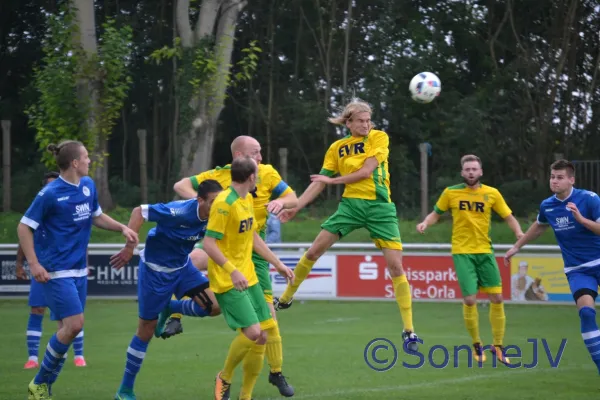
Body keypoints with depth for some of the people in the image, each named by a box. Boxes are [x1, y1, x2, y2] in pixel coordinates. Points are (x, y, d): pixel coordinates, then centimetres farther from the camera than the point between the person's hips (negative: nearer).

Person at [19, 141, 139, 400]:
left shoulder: (88, 185, 5)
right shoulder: (50, 194, -15)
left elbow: (97, 216, 23)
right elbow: (24, 228, -10)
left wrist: (122, 228, 7)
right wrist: (34, 264, -17)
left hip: (79, 269, 7)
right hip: (56, 271, -7)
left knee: (68, 328, 6)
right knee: (74, 325, -15)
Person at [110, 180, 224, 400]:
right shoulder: (180, 211, -32)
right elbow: (139, 211, -29)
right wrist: (129, 247, -32)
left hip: (182, 266, 6)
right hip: (156, 269, -6)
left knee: (215, 305, -12)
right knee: (147, 329, 1)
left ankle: (171, 309, 17)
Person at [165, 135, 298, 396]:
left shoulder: (267, 174, -5)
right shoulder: (219, 176, -9)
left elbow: (294, 199, 2)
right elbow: (180, 186, -5)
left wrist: (281, 201, -22)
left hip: (253, 249, 1)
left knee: (267, 311, 2)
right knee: (190, 260, -35)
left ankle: (277, 374, 19)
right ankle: (175, 318, -24)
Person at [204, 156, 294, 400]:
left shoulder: (248, 200, 11)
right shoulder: (224, 203, -17)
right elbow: (209, 243, -20)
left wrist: (277, 264, 22)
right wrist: (233, 271, -28)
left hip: (248, 278, 9)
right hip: (228, 281, -9)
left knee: (261, 335, 4)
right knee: (252, 331, -18)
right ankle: (225, 378, 6)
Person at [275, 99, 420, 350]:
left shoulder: (379, 138, -3)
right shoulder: (337, 148, 7)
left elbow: (366, 171, -13)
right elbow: (319, 183, 9)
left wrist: (333, 180, -6)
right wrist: (295, 208, 3)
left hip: (379, 206, -3)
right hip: (351, 204, 3)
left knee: (396, 265, -9)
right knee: (313, 252, 0)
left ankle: (409, 330, -4)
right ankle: (285, 299, 20)